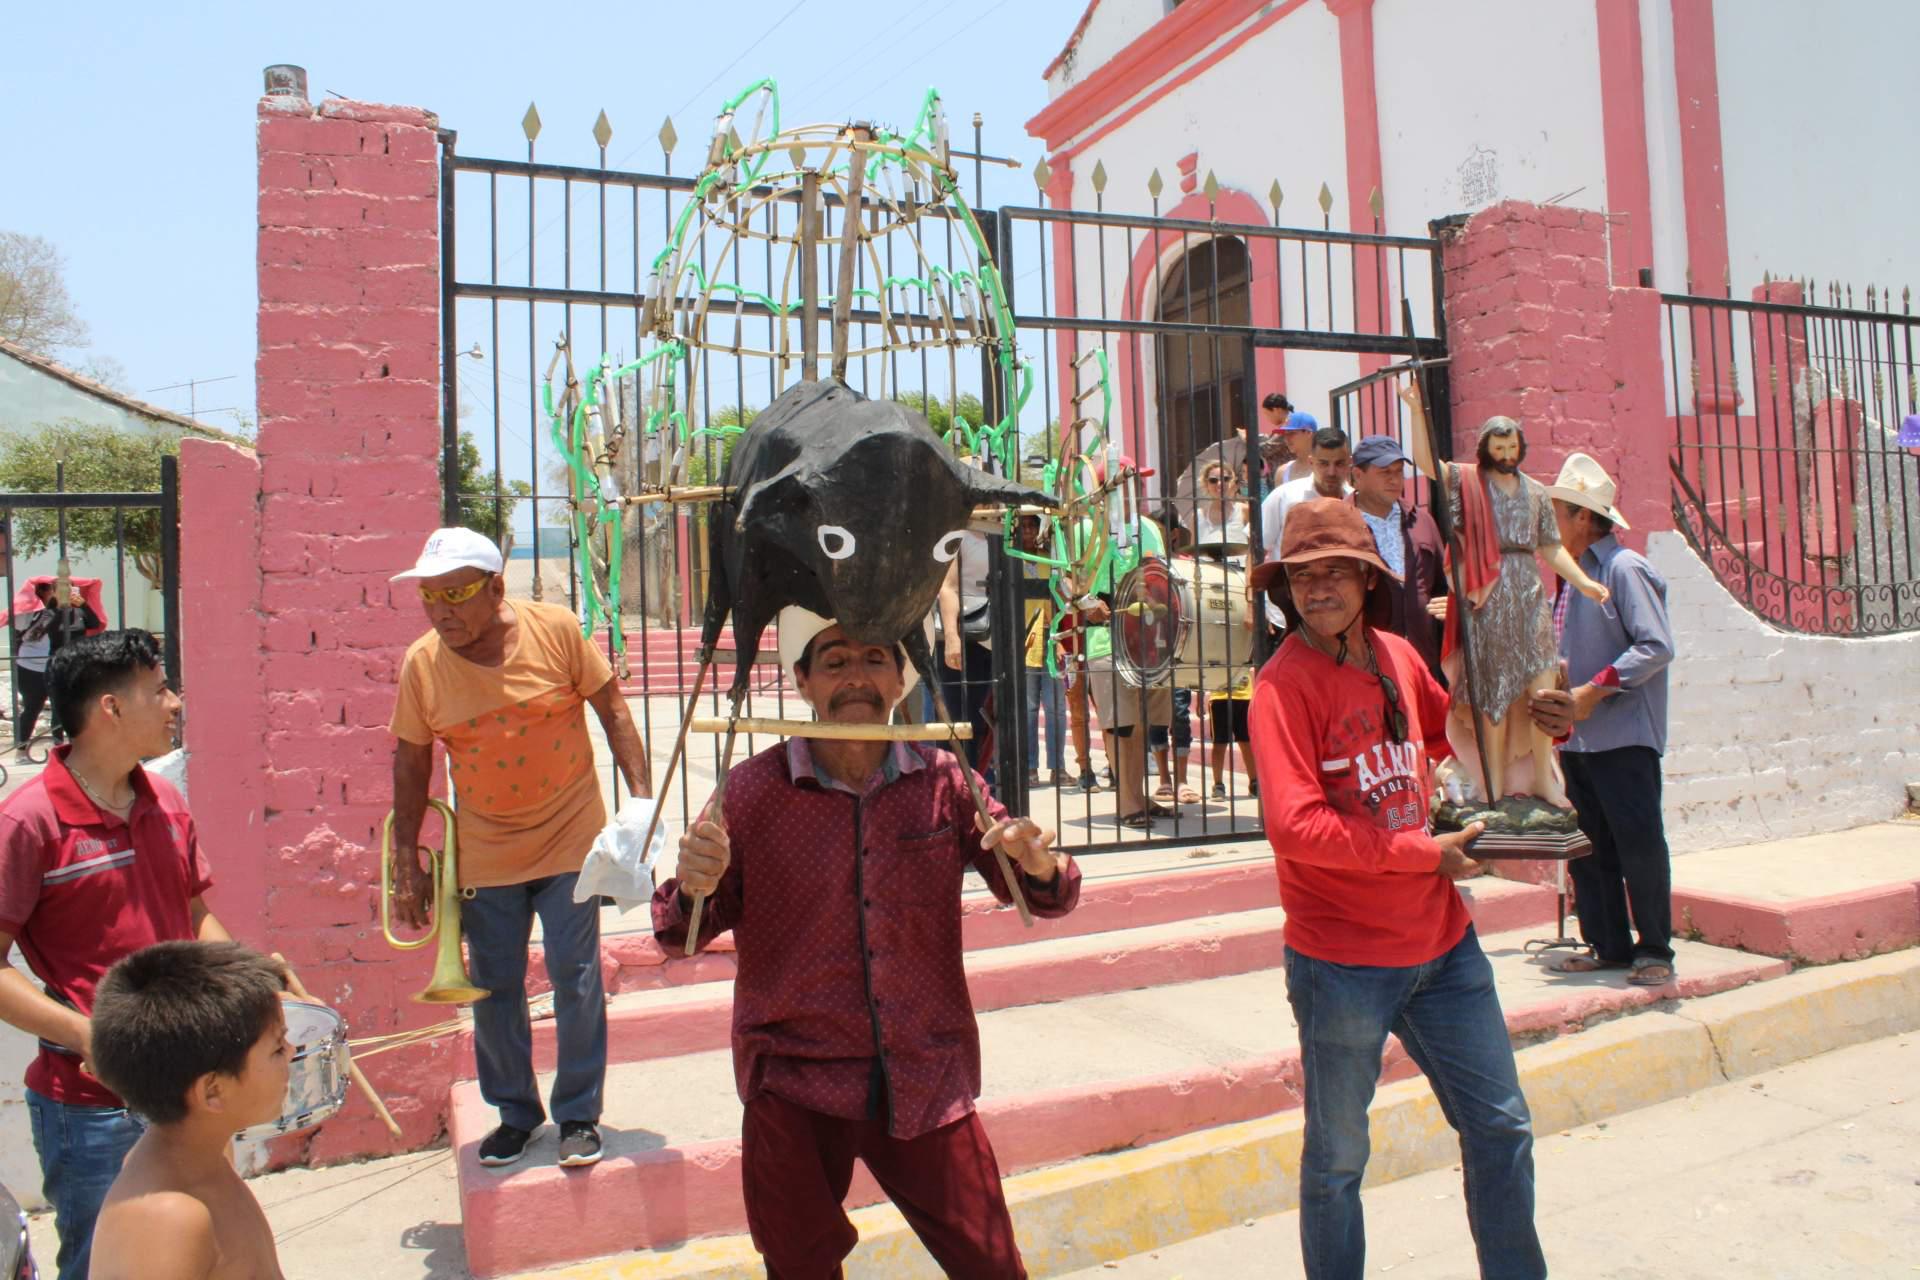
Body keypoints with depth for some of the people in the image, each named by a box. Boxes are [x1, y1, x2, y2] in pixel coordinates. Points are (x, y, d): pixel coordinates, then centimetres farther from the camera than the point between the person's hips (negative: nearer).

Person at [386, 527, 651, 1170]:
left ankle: (579, 1115, 19)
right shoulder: (421, 663, -6)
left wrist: (641, 799, -10)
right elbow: (411, 763, 3)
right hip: (484, 853, 2)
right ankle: (515, 1113, 30)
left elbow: (613, 712, -4)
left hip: (569, 841, -2)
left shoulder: (555, 630, -12)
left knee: (575, 981, 1)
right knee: (493, 990, 10)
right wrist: (407, 864, 4)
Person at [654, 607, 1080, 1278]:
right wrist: (695, 888, -25)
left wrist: (1037, 862, -21)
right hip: (793, 1094, -1)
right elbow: (680, 934, -2)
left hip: (927, 1084, 1)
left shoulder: (942, 781, -3)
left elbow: (1044, 895, 2)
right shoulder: (751, 790, -8)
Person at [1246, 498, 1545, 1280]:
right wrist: (1425, 852, -19)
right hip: (1342, 959, -6)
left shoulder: (1397, 657, 4)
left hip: (1440, 939, 6)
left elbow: (1450, 730, 25)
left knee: (1501, 1125, 18)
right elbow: (1295, 825, -25)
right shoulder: (1284, 684, -16)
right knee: (1337, 1159, 10)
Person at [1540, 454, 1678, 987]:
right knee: (1587, 847, 10)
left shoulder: (1625, 568, -11)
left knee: (1639, 843, -3)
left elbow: (1656, 647, -18)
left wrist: (1594, 690, -19)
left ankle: (1654, 950, 9)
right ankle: (1608, 945, 19)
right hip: (1577, 737, 8)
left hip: (1624, 735, -8)